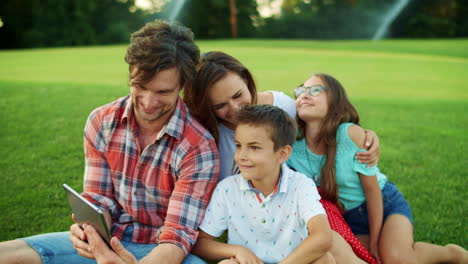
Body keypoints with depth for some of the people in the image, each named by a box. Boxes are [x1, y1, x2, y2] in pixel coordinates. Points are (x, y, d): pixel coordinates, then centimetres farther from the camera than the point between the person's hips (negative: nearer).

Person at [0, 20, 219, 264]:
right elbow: (98, 199, 2)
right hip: (108, 240, 4)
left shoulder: (199, 149, -19)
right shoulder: (101, 122, -5)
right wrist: (90, 230, -22)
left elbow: (178, 235, -19)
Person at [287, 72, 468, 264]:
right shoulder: (292, 145, -16)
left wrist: (374, 242, -10)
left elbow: (372, 189, -15)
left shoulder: (351, 133, -23)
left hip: (385, 205, -3)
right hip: (349, 218, 4)